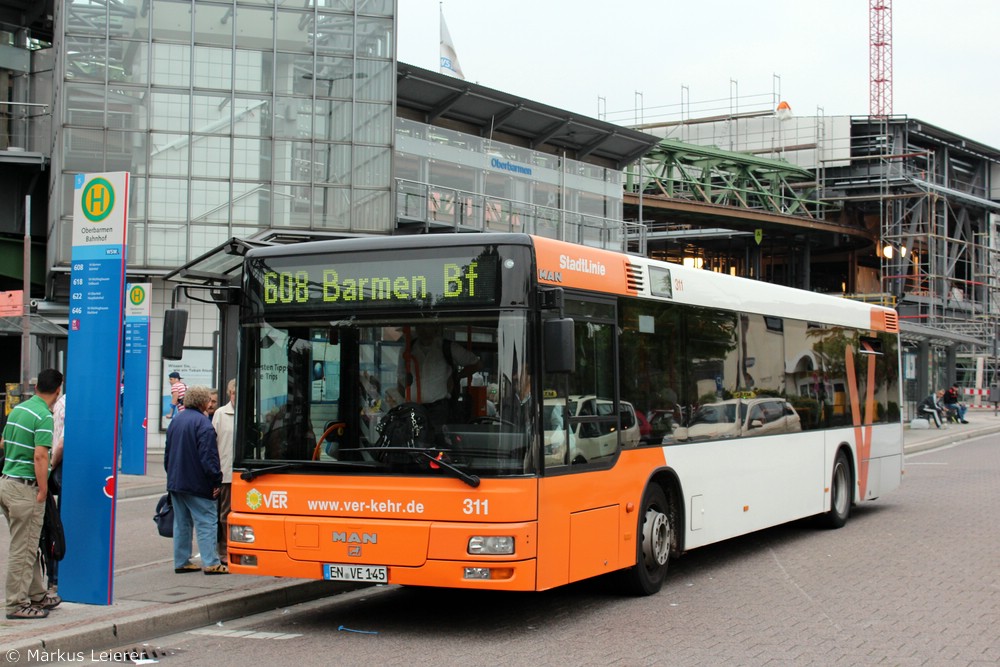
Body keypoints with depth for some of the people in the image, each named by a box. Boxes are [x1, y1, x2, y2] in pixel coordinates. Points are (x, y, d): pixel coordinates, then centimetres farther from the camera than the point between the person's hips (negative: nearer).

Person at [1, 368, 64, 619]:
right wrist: (43, 490, -16)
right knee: (22, 549, -1)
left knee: (29, 545, 18)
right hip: (25, 488, -9)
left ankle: (36, 595, 28)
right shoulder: (44, 416, -15)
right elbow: (40, 456, -22)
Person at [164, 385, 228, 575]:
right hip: (196, 484, -8)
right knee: (206, 522, -5)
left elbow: (167, 453, 20)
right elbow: (208, 456, -19)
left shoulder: (176, 420, 14)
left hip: (175, 482, 8)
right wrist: (216, 481, -15)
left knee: (181, 522, 13)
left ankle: (181, 561, 15)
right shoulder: (202, 423, -14)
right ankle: (211, 563, -9)